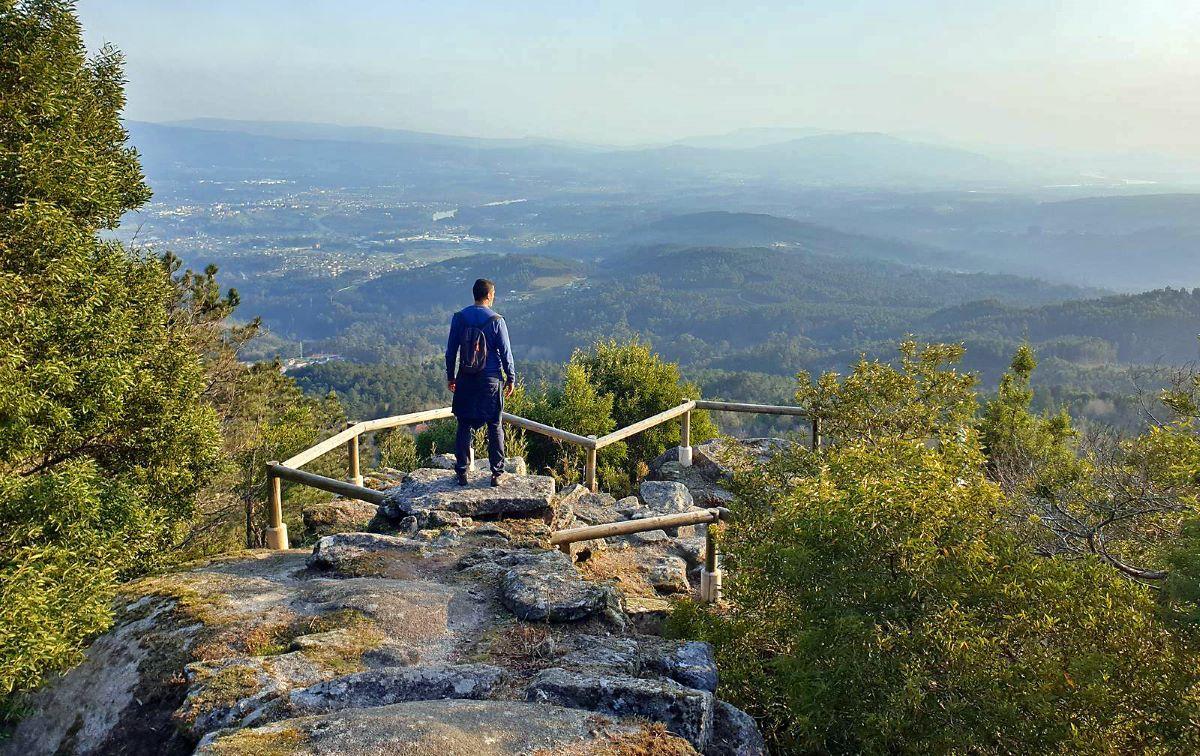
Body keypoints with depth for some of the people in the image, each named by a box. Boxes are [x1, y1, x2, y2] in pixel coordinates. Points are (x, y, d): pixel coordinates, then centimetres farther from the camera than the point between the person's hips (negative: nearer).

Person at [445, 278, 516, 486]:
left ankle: (462, 471, 12)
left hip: (465, 380, 2)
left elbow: (451, 350, 5)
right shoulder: (496, 321, -9)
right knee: (494, 426, 7)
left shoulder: (459, 317, -1)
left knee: (464, 426, 9)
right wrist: (511, 378, 5)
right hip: (491, 380, -2)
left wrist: (450, 376, 15)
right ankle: (497, 473, 11)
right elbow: (506, 353, -6)